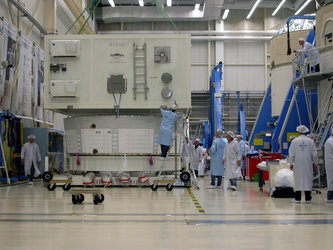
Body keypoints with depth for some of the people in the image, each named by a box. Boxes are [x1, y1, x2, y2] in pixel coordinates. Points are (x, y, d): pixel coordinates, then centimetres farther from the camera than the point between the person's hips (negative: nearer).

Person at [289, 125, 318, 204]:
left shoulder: (294, 141, -3)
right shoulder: (310, 141, -1)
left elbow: (291, 154, -1)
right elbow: (314, 154, 1)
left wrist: (291, 163, 8)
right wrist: (315, 163, 11)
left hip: (298, 165, 0)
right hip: (308, 165, 0)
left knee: (298, 180, 5)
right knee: (308, 179, 5)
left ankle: (297, 198, 5)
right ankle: (308, 199, 6)